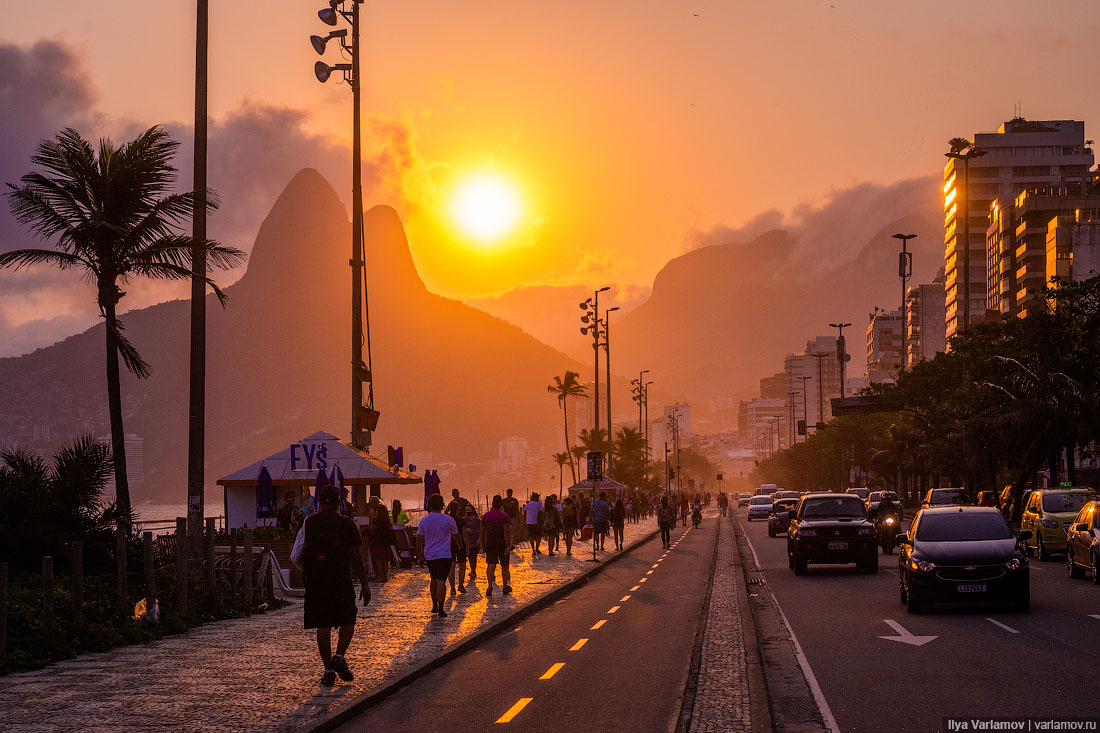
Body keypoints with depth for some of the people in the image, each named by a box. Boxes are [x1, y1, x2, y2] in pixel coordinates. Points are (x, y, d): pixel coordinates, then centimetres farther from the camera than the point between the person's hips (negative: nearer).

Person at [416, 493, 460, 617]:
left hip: (429, 555, 3)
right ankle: (441, 610, -14)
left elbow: (419, 539, 3)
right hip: (444, 555, -3)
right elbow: (455, 536, 10)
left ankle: (434, 605, 25)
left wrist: (419, 552, 18)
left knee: (434, 580, 20)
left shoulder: (424, 521, 0)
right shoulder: (449, 520, -4)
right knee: (441, 581, -8)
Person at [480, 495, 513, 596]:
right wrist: (508, 546, -16)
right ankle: (505, 587, 23)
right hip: (502, 544, -2)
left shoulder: (485, 516, 3)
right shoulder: (504, 516, -8)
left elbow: (482, 532, 8)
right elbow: (506, 532, -15)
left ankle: (490, 585, -24)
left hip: (490, 544, 2)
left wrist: (483, 544, 20)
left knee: (491, 565, -3)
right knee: (504, 566, 12)